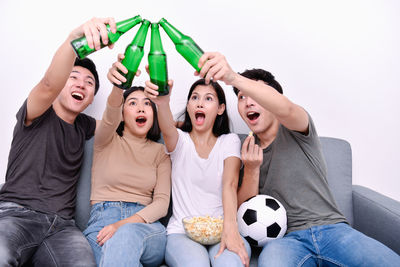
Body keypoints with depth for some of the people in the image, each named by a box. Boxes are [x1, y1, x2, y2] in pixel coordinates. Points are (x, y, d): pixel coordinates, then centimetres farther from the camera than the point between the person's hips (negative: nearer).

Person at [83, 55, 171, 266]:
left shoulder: (160, 151, 15)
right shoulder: (106, 140, 11)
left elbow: (162, 202, 3)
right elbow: (110, 116, -15)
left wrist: (125, 224, -16)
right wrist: (118, 87, -39)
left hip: (146, 226, 1)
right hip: (102, 220, -1)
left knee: (126, 235, -36)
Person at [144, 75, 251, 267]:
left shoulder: (229, 141, 8)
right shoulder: (179, 140, 9)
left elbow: (230, 184, -9)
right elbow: (167, 130, -18)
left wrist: (230, 229, -26)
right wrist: (162, 102, -42)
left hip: (221, 231, 0)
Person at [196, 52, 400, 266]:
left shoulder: (296, 131, 5)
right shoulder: (248, 150, 14)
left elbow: (285, 108, -22)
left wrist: (234, 78, -39)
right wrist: (251, 169, -10)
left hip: (331, 227, -1)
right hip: (287, 238, 1)